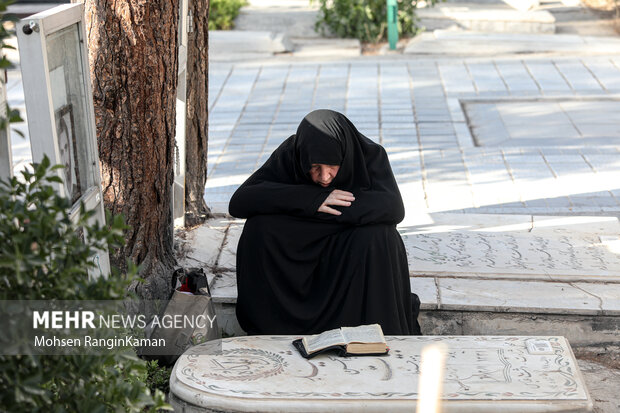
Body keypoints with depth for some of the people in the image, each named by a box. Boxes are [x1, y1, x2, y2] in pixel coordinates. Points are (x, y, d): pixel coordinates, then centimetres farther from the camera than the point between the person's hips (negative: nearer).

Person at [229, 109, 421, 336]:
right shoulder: (290, 155, -15)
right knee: (259, 228, -26)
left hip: (355, 258, -1)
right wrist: (310, 199, -33)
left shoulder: (369, 154, -18)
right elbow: (238, 202, -24)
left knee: (374, 237, -34)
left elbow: (394, 207, -34)